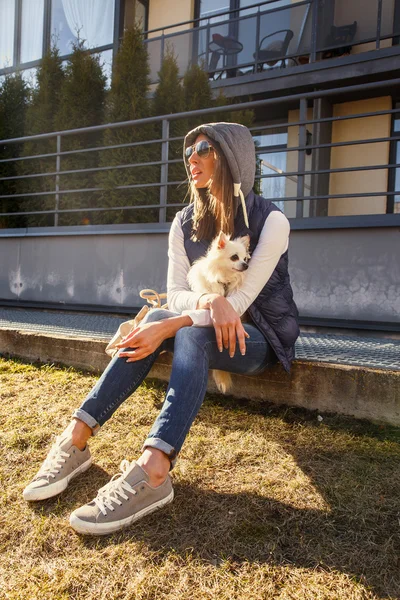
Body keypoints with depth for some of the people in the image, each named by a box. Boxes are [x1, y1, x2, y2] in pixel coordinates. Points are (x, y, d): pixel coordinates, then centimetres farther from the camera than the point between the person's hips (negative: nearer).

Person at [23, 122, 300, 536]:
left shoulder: (270, 221, -13)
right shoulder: (186, 223, 1)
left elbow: (241, 300, -22)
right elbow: (175, 295, -6)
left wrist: (167, 328, -31)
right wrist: (207, 301, -30)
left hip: (263, 338, -4)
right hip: (206, 327, 4)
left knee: (192, 332, -35)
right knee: (153, 319, -26)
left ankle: (152, 471, -48)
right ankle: (76, 438, -28)